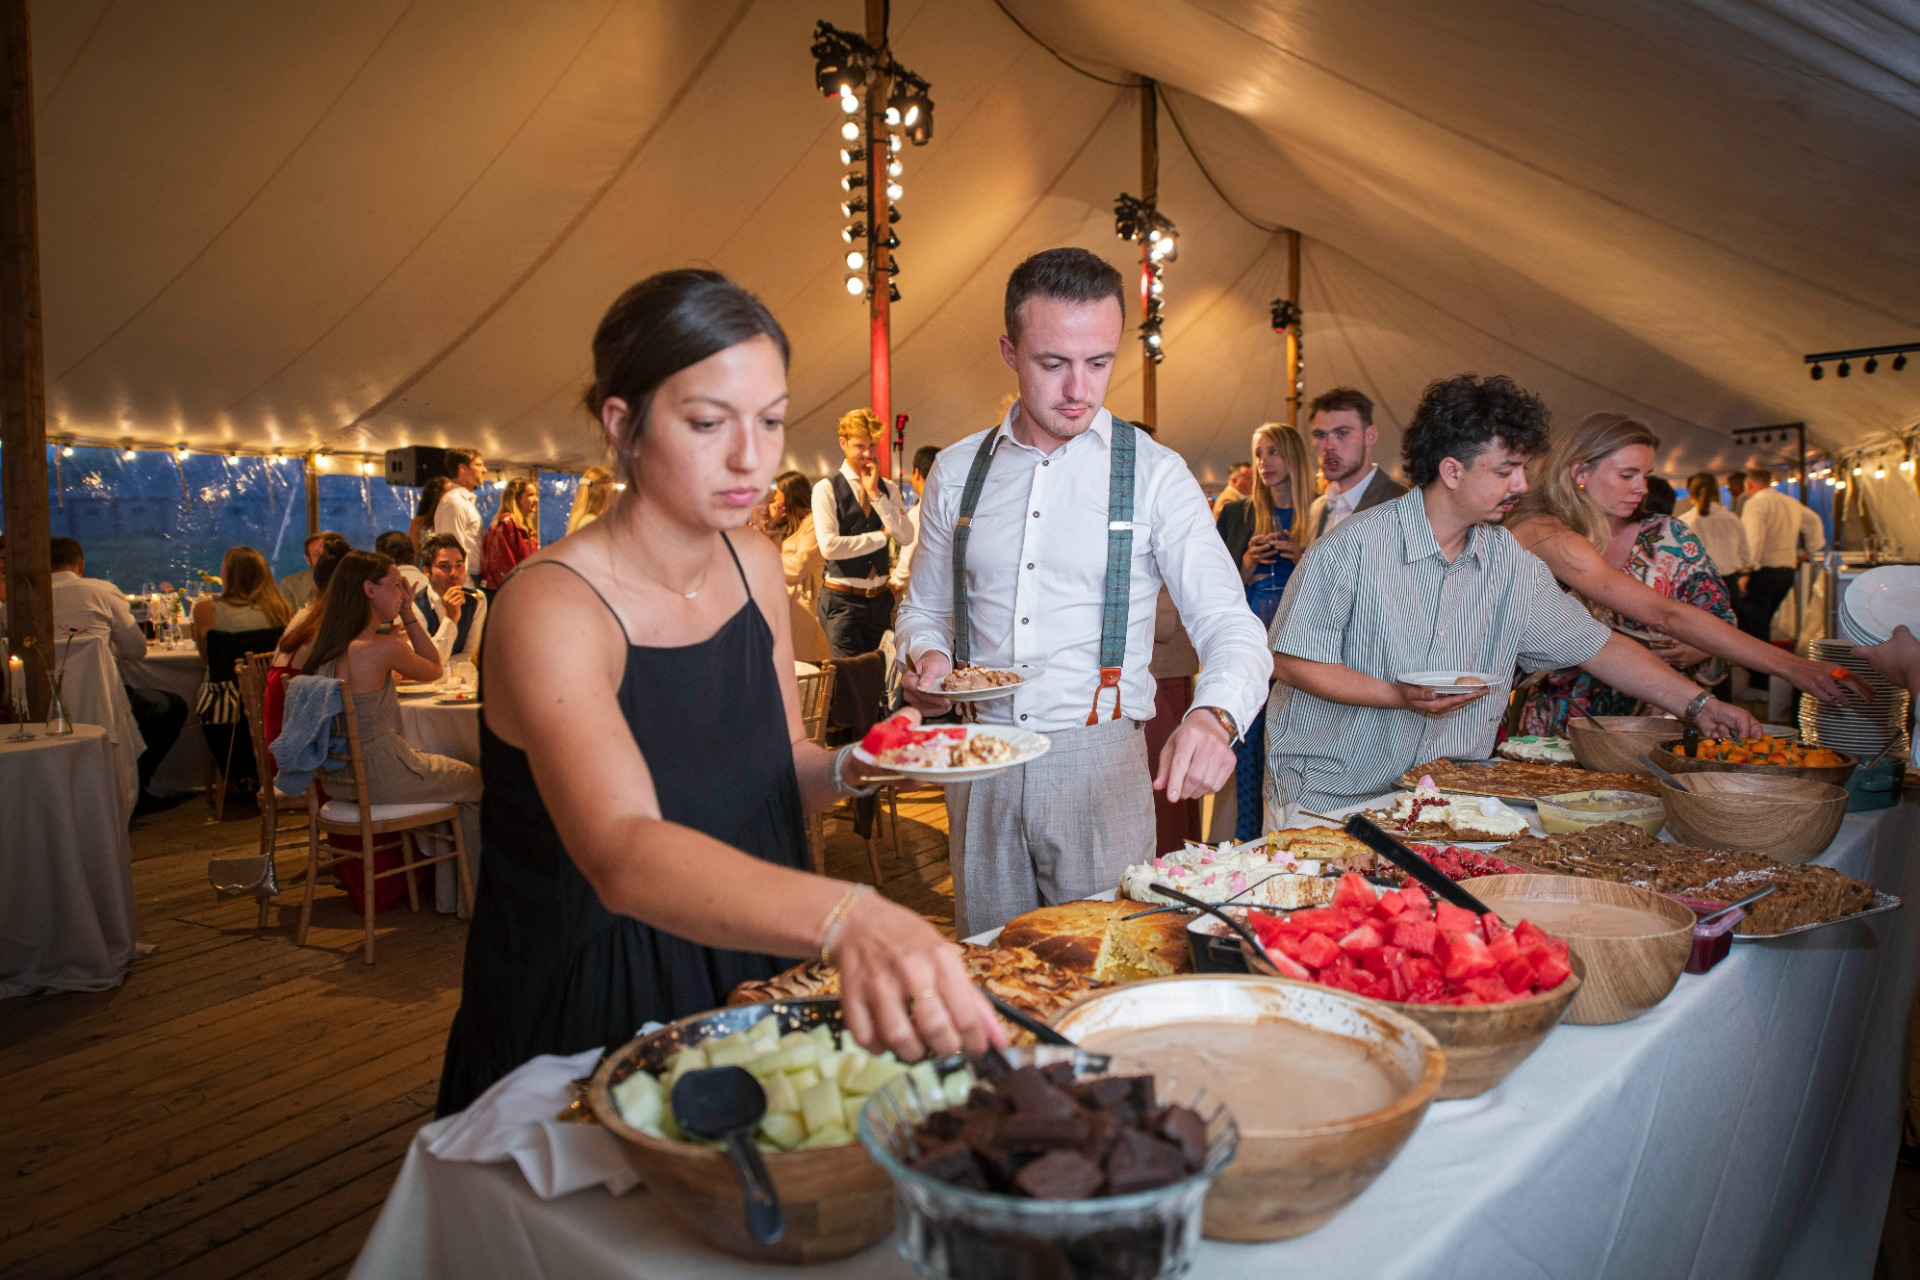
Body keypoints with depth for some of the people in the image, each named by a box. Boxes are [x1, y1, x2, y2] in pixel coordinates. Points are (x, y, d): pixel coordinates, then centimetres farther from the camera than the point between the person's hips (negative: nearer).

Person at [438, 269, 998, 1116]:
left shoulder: (754, 565, -1)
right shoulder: (552, 608, -22)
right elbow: (622, 855, -39)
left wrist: (850, 768, -10)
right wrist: (847, 917, -54)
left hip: (738, 984, 5)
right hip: (583, 1035, -4)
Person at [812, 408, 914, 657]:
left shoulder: (888, 488, 8)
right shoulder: (826, 489, -6)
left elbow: (907, 537, -6)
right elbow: (829, 547, -18)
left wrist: (875, 494, -11)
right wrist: (881, 536, -9)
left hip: (880, 599, 5)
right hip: (842, 599, -5)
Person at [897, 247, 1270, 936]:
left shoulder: (1153, 473, -5)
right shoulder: (956, 471, 5)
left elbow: (1230, 627, -11)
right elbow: (925, 607, 16)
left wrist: (1214, 716, -31)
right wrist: (926, 656, -7)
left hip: (1102, 758, -2)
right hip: (980, 760, 3)